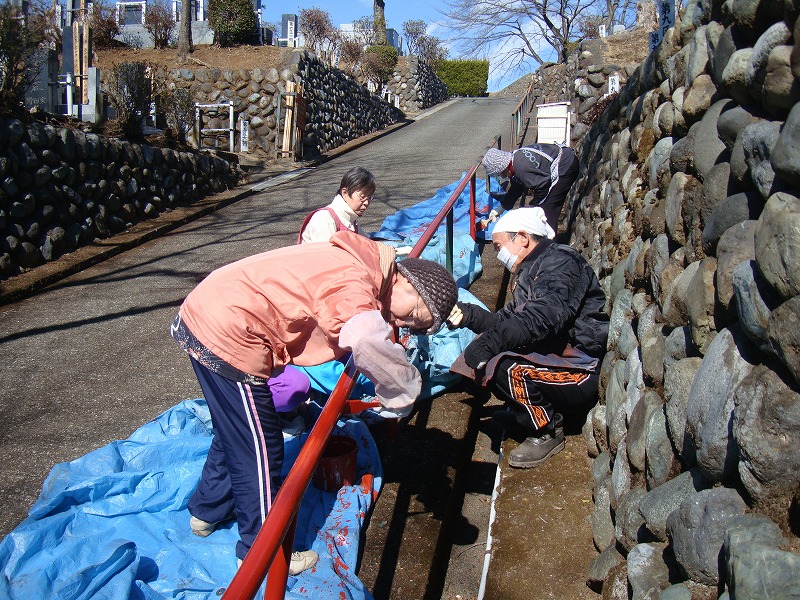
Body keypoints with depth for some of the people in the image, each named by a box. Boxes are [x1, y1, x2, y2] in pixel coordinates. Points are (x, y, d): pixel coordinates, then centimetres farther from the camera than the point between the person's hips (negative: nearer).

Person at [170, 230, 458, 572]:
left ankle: (207, 510, 50)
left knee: (235, 431, 28)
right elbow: (370, 344, -45)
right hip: (226, 338, -10)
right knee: (260, 449, 5)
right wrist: (403, 393, -28)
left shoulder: (359, 262, 6)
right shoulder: (354, 285, -25)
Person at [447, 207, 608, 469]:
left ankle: (547, 433, -7)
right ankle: (527, 410, 14)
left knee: (507, 365, -28)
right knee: (485, 360, 1)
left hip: (587, 375, -9)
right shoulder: (529, 273, 15)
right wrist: (468, 314, -3)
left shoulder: (560, 262, -16)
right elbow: (507, 320, 10)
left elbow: (542, 318, -34)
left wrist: (488, 342, -39)